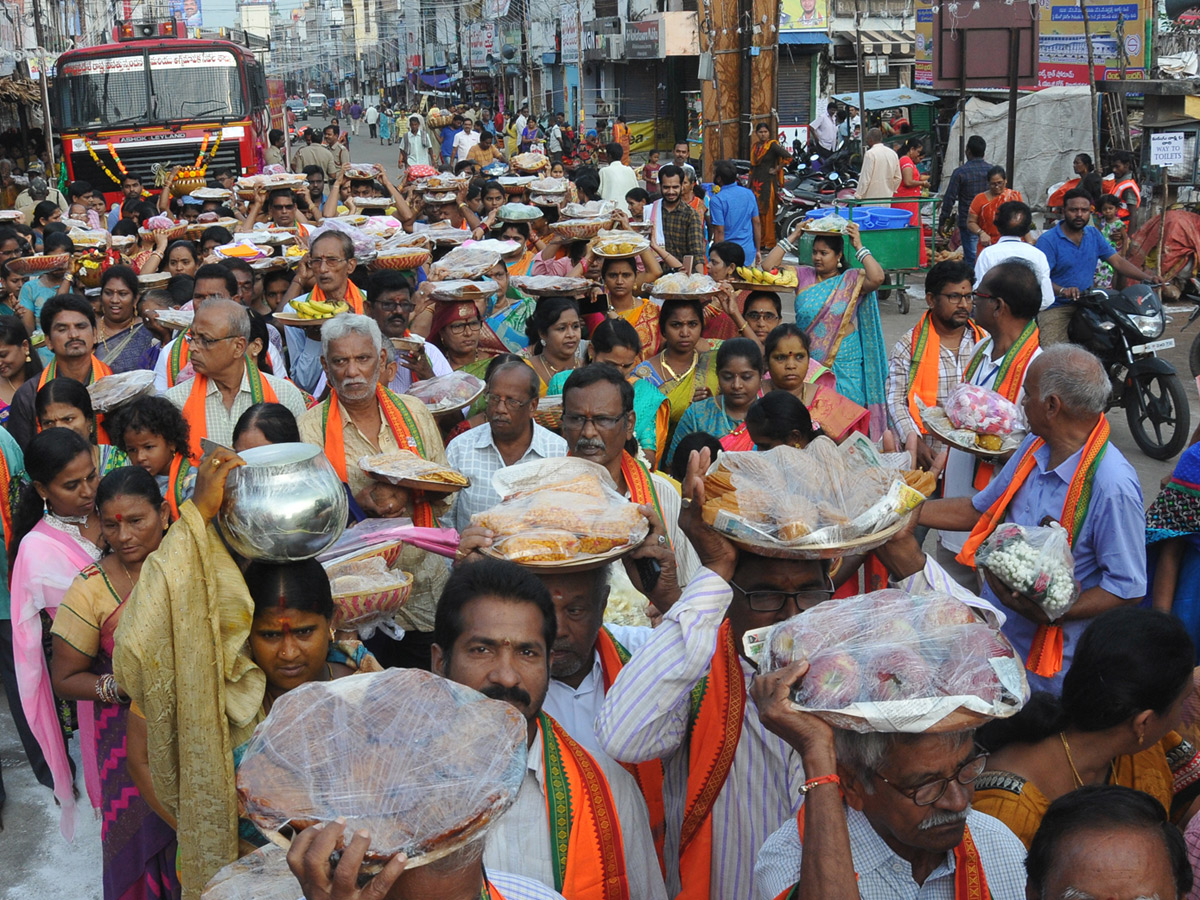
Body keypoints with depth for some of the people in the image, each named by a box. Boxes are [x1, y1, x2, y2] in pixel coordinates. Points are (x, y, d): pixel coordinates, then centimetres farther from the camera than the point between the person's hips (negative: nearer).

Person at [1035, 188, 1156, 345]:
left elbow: (1118, 261, 11)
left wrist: (1147, 278, -3)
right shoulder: (1048, 240, -7)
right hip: (1056, 308, -6)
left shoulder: (1093, 234, 14)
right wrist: (1062, 290, -37)